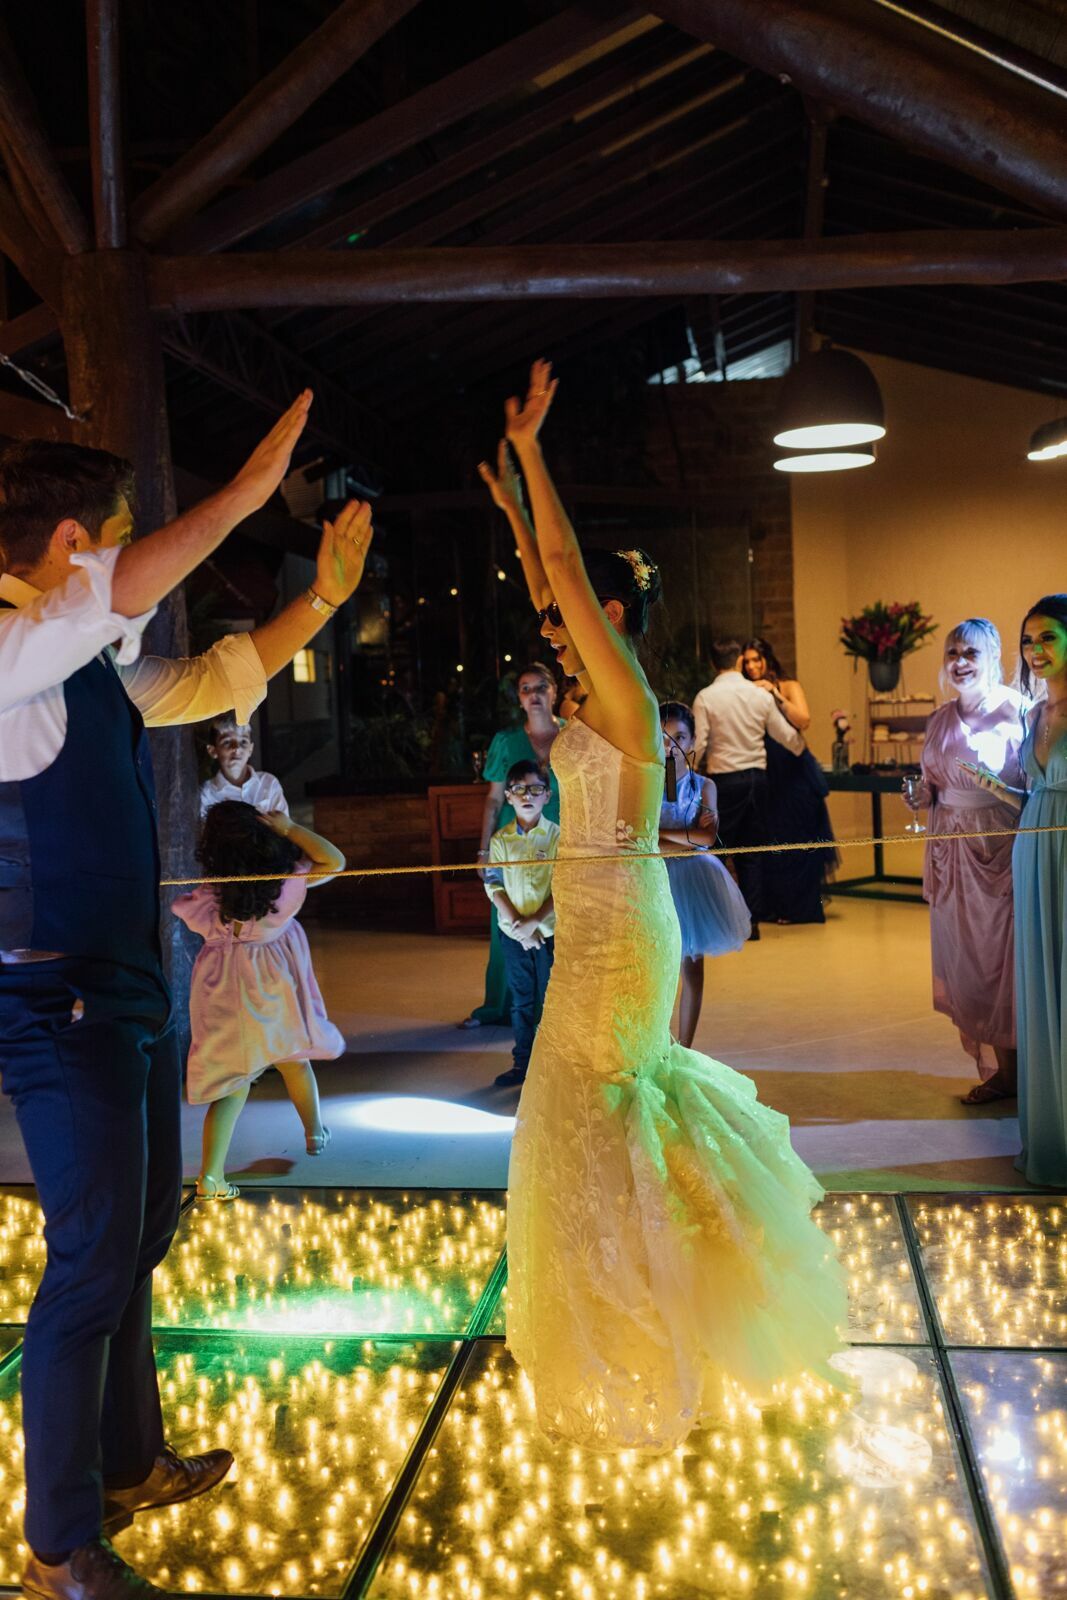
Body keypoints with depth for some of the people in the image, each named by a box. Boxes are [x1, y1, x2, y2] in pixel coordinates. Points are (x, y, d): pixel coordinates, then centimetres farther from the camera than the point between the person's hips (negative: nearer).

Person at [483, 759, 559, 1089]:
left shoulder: (556, 836, -7)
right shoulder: (500, 839, 1)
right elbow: (494, 886, -2)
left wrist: (534, 922, -17)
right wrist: (516, 924, -13)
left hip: (549, 931, -3)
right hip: (513, 934, 3)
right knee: (521, 1001, 13)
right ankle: (522, 1063, 23)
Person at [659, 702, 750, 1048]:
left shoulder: (704, 786, 3)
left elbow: (707, 837, -12)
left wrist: (658, 832, -19)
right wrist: (688, 839, -17)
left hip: (693, 881, 2)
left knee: (692, 966, 5)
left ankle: (684, 1050, 14)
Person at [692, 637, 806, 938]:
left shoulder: (706, 697, -7)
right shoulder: (761, 695, 4)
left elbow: (698, 744, -11)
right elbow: (786, 735, 10)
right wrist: (802, 748, 31)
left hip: (724, 780, -3)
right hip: (757, 776, 4)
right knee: (752, 852, 11)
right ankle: (752, 921, 11)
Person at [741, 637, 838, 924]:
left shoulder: (788, 687, -1)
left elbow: (804, 721, -17)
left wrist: (775, 695, -20)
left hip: (794, 774, -3)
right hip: (766, 775, 3)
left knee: (796, 842, 2)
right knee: (770, 842, 7)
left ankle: (800, 908, 12)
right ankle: (774, 906, 18)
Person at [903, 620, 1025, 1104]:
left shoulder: (1016, 710, -9)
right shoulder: (940, 719, 11)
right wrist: (921, 795, 1)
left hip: (1002, 849, -6)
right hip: (952, 852, 6)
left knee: (1004, 958, -1)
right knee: (962, 960, 8)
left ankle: (1022, 1069, 13)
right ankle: (995, 1072, 20)